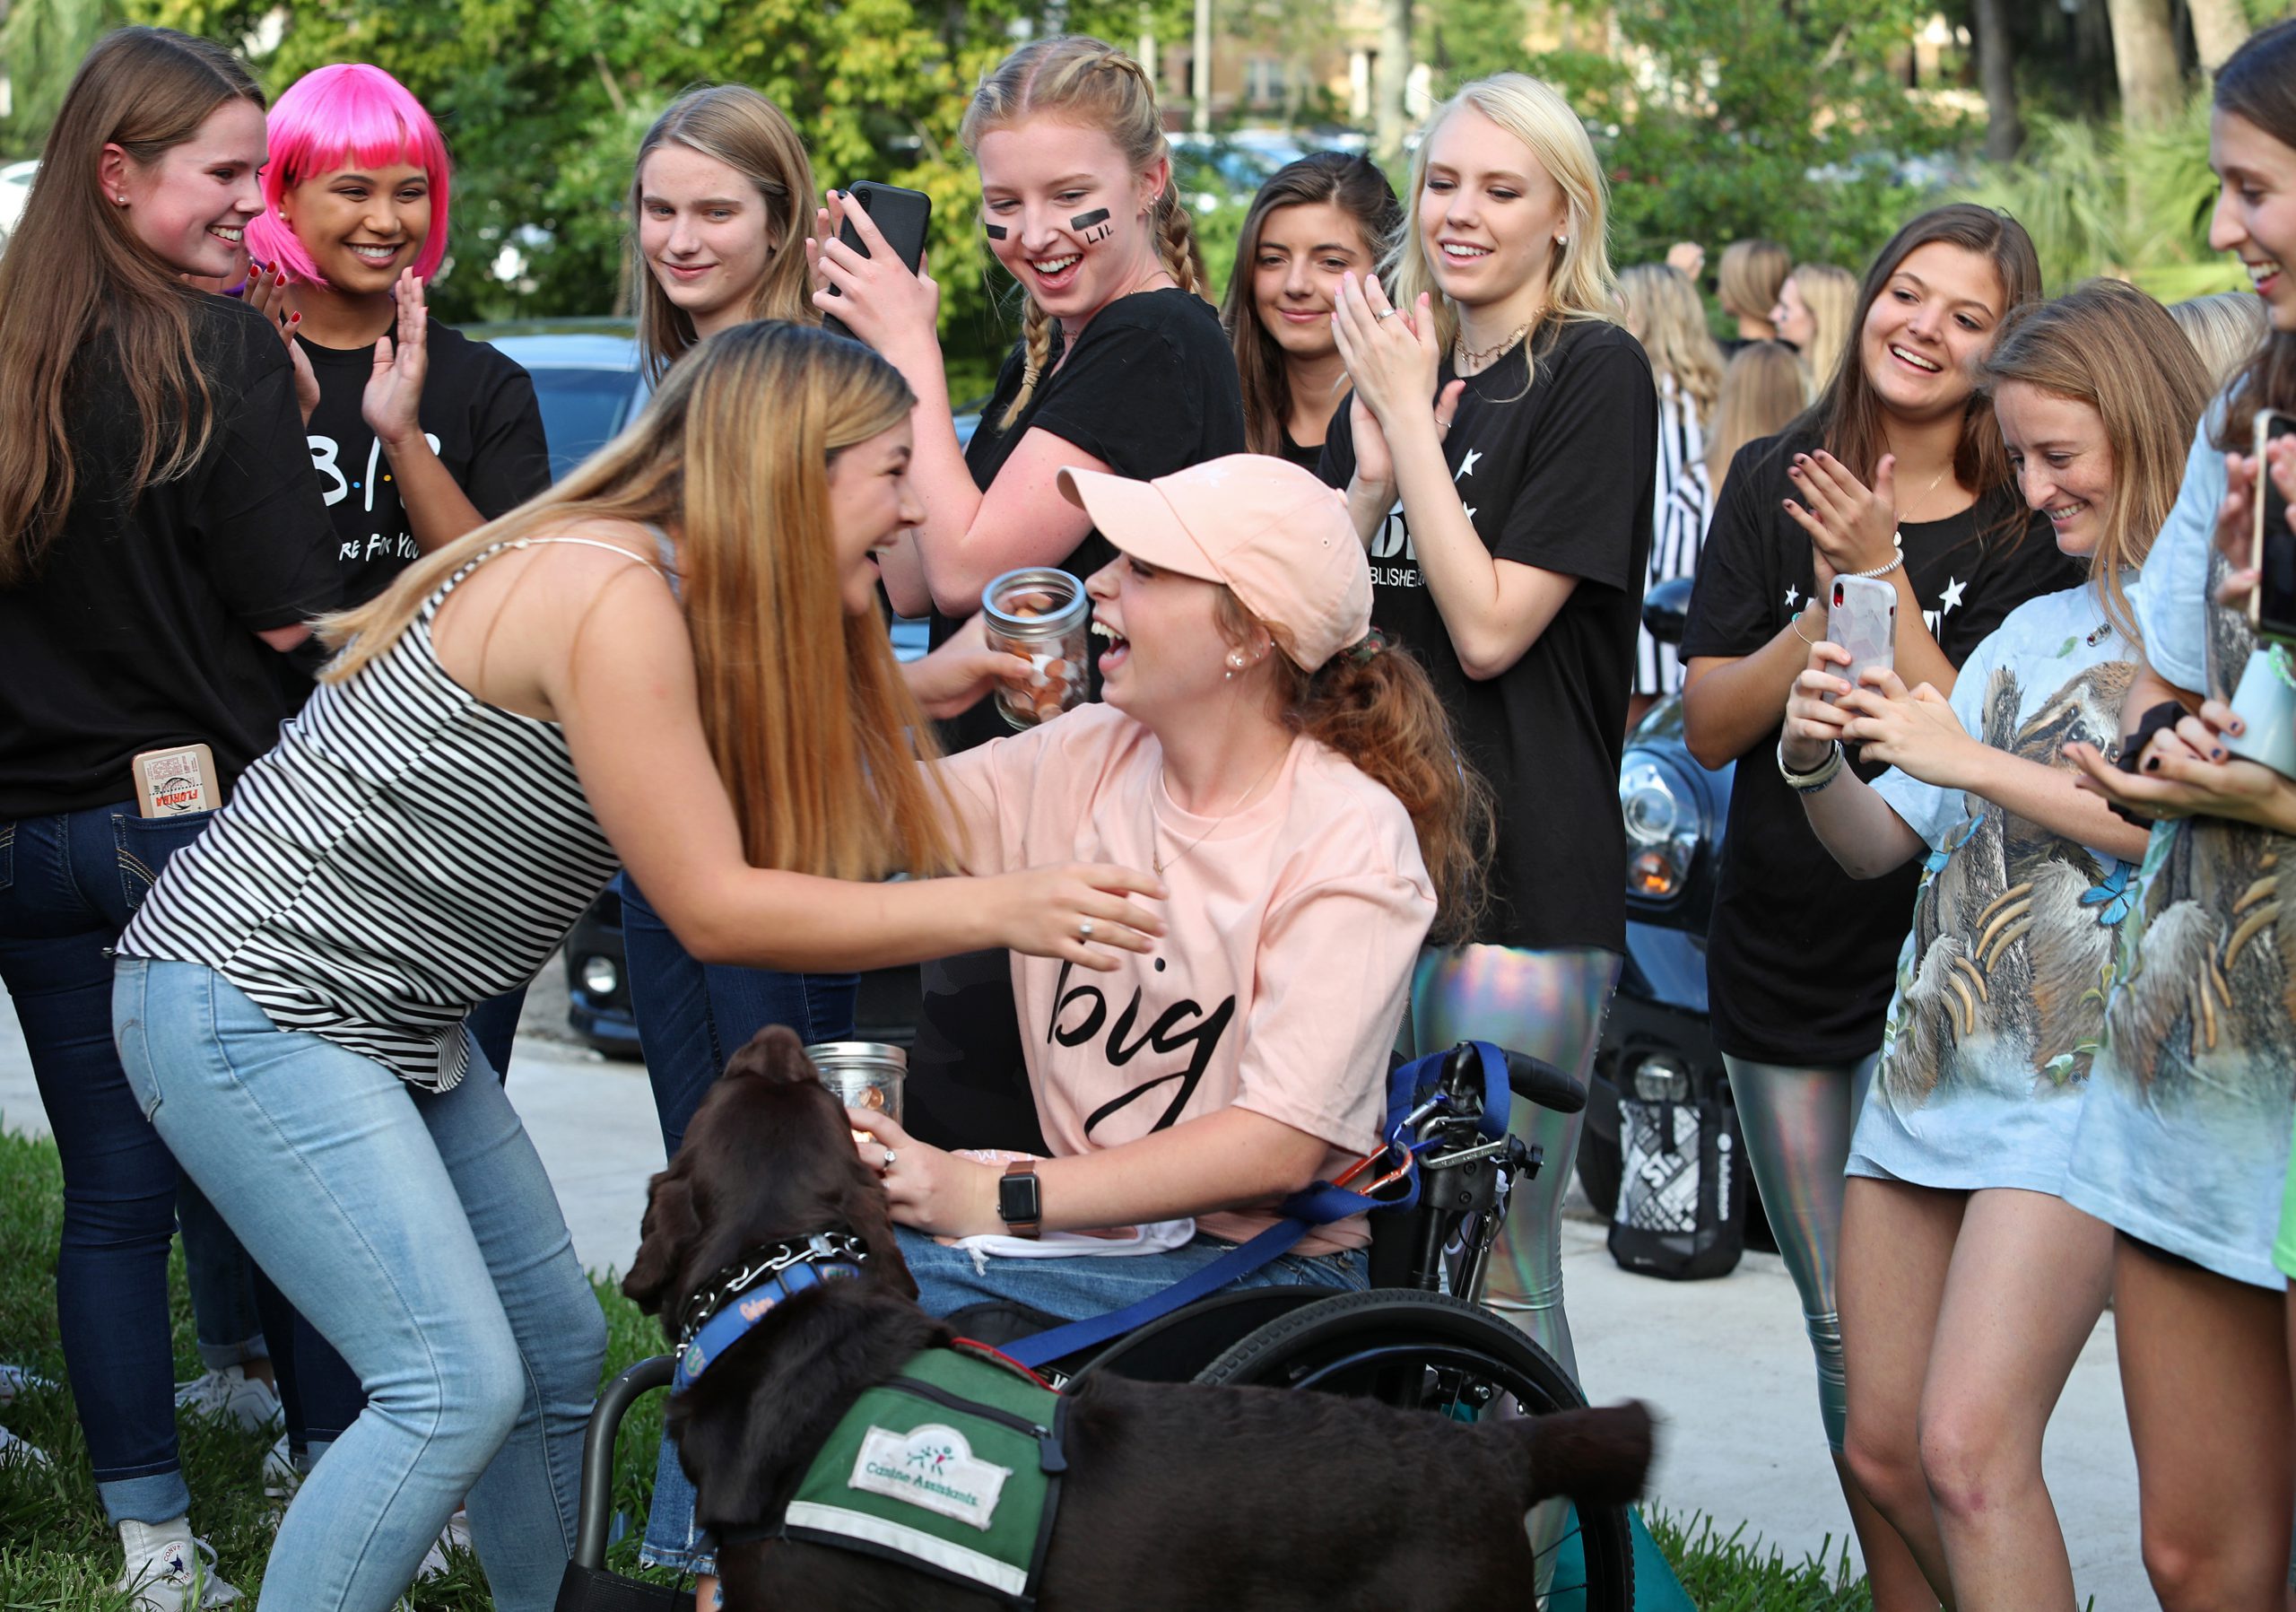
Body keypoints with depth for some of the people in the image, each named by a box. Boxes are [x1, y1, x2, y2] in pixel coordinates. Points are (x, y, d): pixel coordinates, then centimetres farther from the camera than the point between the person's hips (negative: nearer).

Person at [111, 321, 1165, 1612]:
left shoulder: (690, 599, 5)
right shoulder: (609, 598, -24)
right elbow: (713, 910, -22)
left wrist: (930, 688, 2)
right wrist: (998, 909, -25)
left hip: (393, 1016, 10)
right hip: (246, 1004, -10)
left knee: (560, 1353, 11)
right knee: (457, 1387, -15)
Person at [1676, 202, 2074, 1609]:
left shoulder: (2028, 530, -5)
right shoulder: (1775, 486, 5)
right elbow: (1710, 723, 0)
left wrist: (1885, 579, -21)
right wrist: (1829, 602, -14)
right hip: (1779, 953, 4)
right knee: (1842, 1339, 10)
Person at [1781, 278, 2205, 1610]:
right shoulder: (2033, 629, 20)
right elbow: (1877, 843, 20)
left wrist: (1972, 761, -16)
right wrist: (1818, 762, -2)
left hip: (2079, 1071, -8)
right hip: (1932, 1054, 8)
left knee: (1971, 1450, -18)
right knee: (1887, 1454, 9)